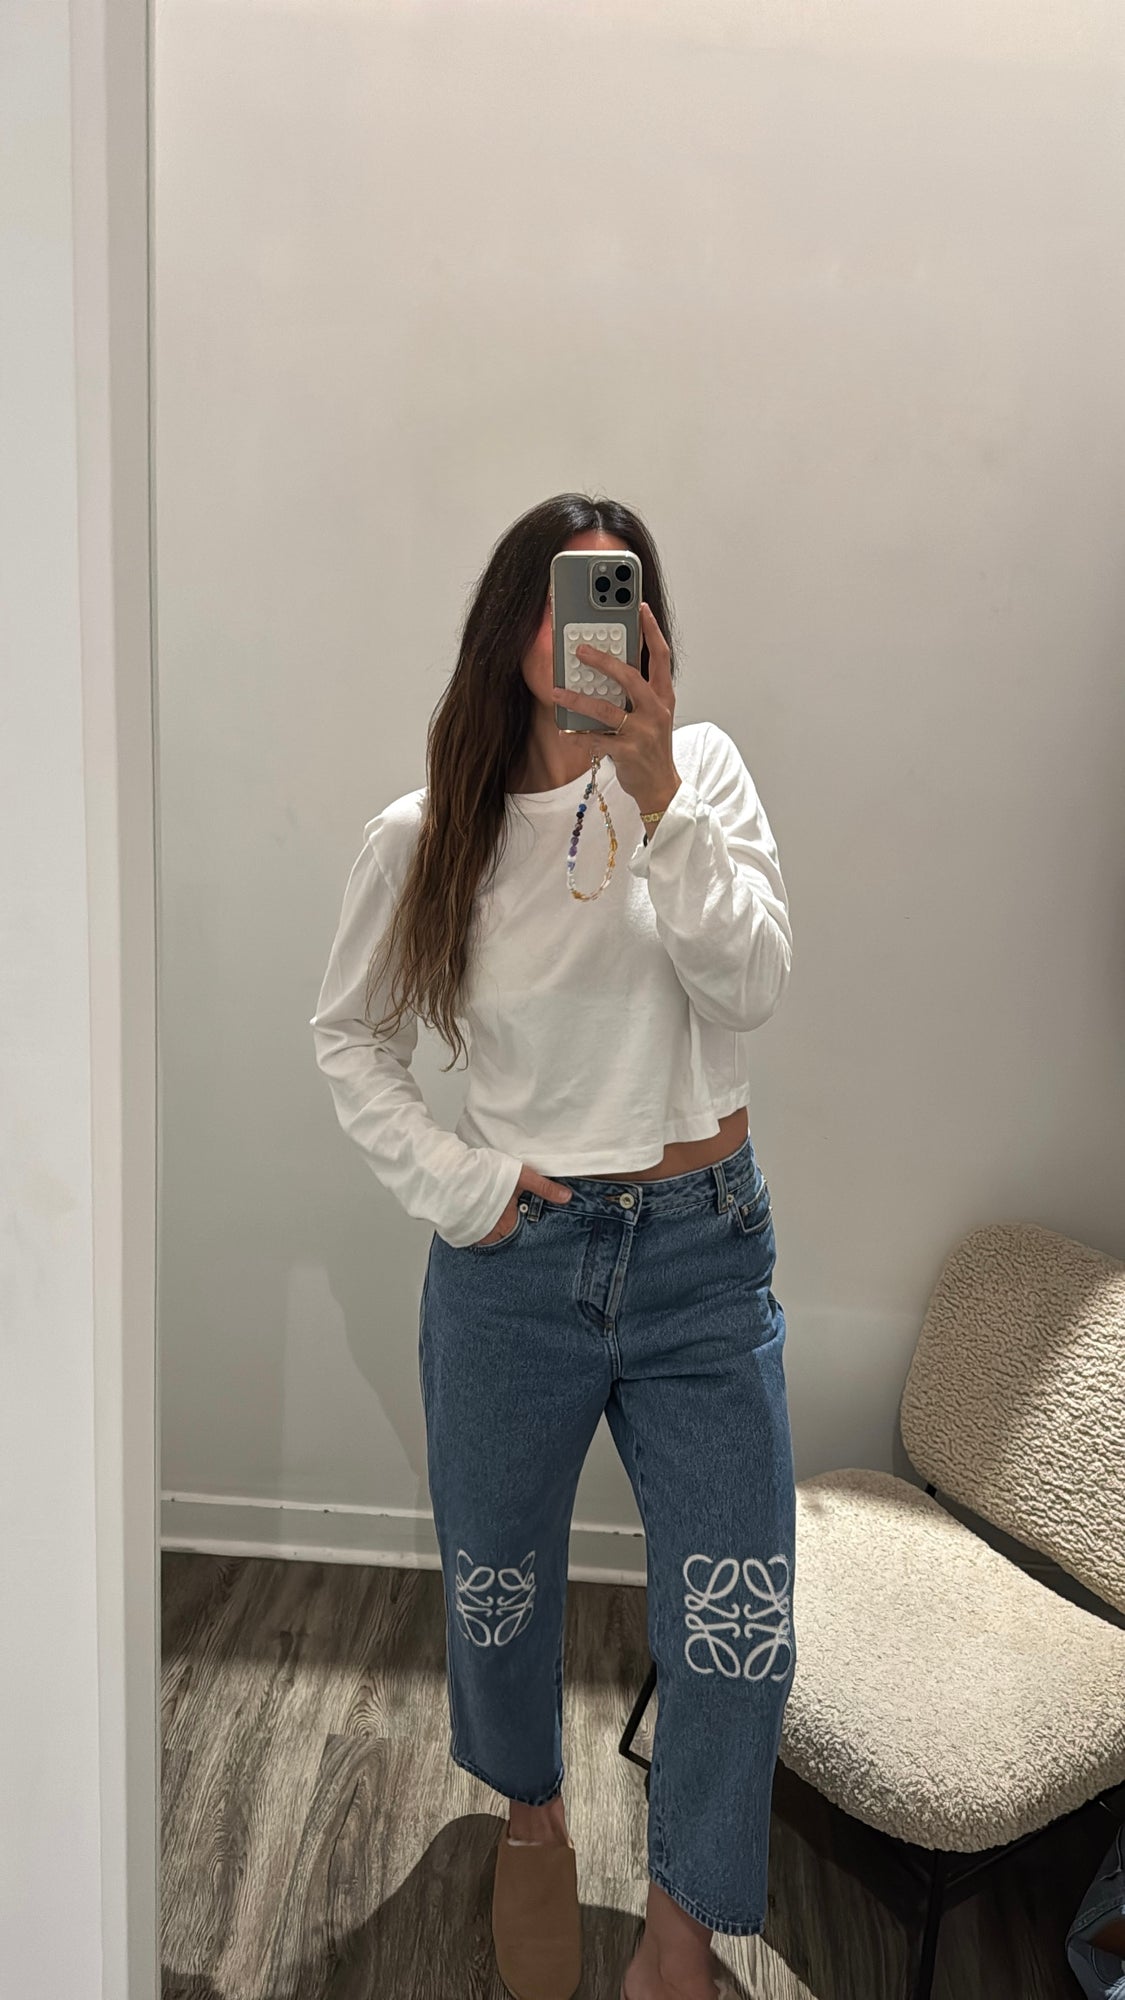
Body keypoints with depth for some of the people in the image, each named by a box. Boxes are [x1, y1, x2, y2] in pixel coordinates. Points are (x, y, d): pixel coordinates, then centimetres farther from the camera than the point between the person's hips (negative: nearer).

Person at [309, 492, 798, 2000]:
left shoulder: (704, 772, -4)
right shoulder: (423, 837, -4)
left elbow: (755, 981, -17)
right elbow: (352, 1034, 7)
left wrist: (654, 792, -28)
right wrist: (443, 1181, -4)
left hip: (705, 1254, 0)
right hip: (515, 1261, 0)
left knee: (738, 1626, 5)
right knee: (500, 1587, 19)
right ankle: (531, 1817, 52)